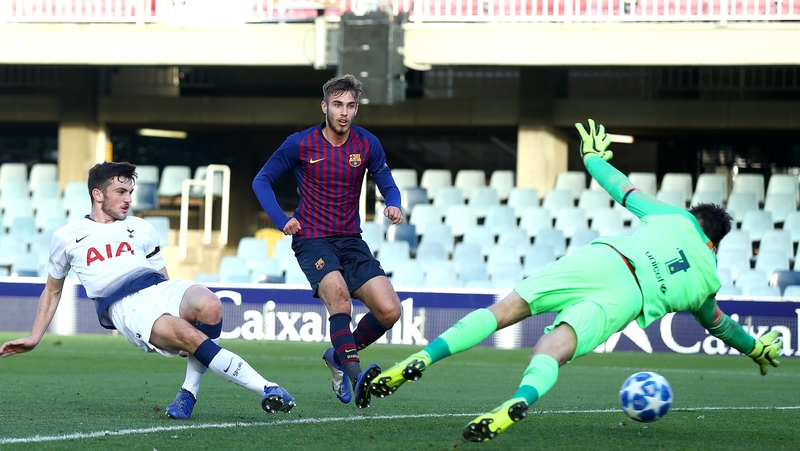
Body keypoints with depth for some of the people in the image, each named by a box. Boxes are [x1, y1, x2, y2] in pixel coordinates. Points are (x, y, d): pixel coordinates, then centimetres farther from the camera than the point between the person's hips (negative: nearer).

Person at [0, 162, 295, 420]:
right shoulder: (66, 237, 18)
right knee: (189, 335, -34)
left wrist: (183, 307, 13)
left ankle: (189, 392, -20)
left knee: (209, 306, -34)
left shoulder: (141, 229, 26)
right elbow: (52, 291, 29)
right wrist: (34, 338, 25)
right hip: (126, 308, -4)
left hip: (160, 289, 4)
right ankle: (265, 389, -37)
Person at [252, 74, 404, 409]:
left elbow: (387, 184, 13)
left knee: (389, 310, -12)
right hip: (312, 240, -4)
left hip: (351, 240, 4)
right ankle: (355, 376, -42)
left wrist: (393, 205, -12)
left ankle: (340, 356, 14)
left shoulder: (367, 144, 2)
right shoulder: (301, 144, -4)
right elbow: (262, 180, 5)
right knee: (338, 291, -34)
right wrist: (281, 220, -10)